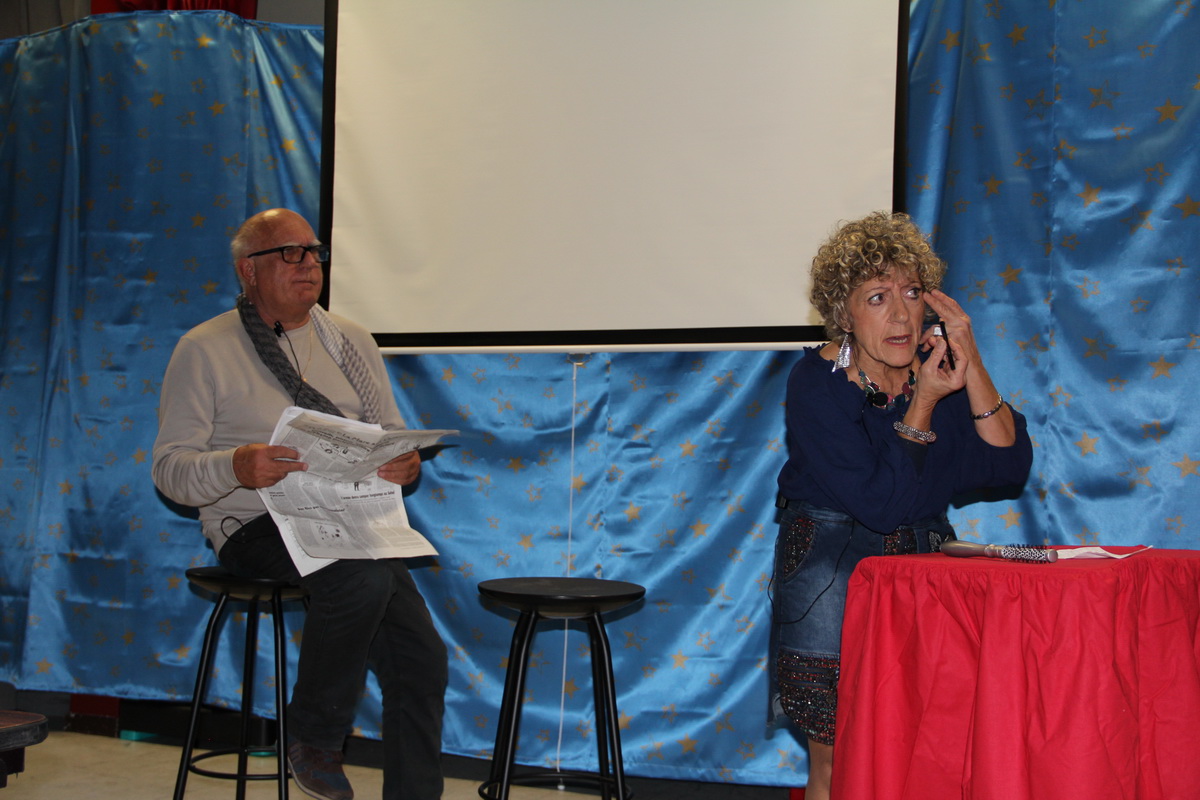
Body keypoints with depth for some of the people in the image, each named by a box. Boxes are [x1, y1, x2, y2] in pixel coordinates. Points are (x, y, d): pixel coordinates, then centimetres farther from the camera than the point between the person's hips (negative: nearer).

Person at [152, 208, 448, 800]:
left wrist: (406, 465, -7)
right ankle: (313, 740, -12)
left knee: (420, 656, -16)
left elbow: (392, 437, 18)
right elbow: (170, 468, -2)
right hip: (256, 528, -4)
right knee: (364, 573, -34)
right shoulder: (204, 350, 2)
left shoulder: (349, 341, 17)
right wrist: (237, 467, -24)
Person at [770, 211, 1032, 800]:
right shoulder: (816, 383, -13)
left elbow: (1008, 468, -9)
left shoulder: (939, 366, 0)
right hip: (832, 567, -3)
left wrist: (971, 366, -17)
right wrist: (923, 404, -22)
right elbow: (880, 502, -19)